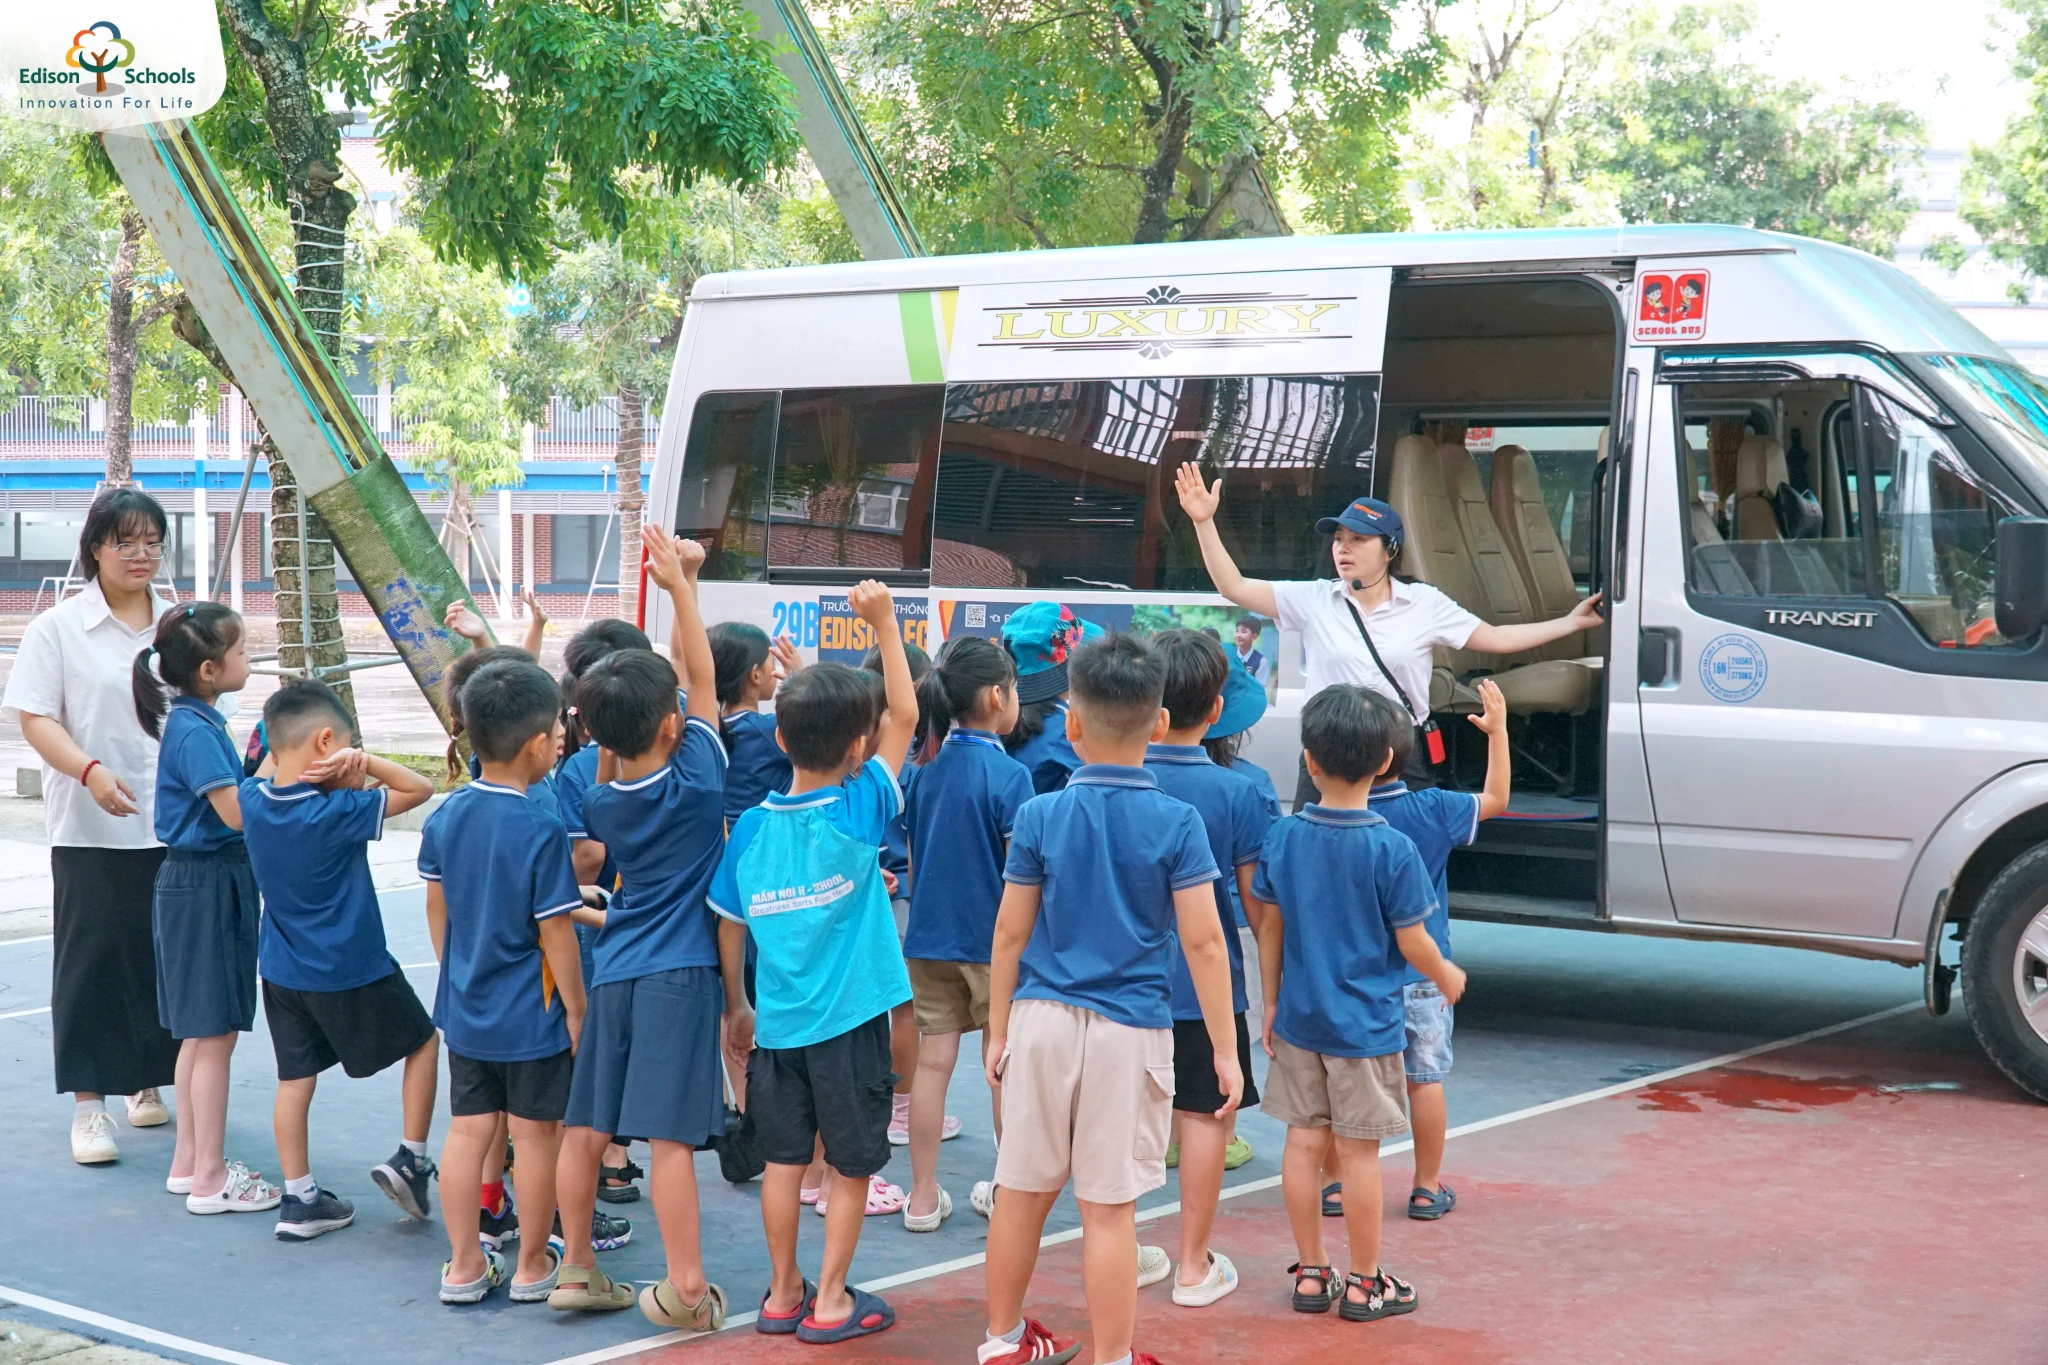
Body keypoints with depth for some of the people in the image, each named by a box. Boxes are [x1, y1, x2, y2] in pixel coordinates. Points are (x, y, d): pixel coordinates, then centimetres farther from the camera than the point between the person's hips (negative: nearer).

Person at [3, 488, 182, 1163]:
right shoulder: (58, 628, -3)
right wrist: (91, 772, -23)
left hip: (177, 827, 4)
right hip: (92, 830, -4)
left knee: (168, 956, 9)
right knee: (96, 961, -2)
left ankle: (151, 1082, 25)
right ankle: (89, 1104, 5)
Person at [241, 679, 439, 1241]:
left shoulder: (253, 799, -5)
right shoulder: (338, 813, -22)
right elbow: (419, 788, -14)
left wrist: (340, 772, -4)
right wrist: (365, 761, -23)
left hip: (282, 971, 6)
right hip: (352, 970, -5)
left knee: (295, 1078, 10)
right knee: (422, 1040, 15)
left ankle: (299, 1199, 14)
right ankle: (409, 1158, 11)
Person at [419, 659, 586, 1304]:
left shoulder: (446, 815, -1)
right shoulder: (541, 830, -21)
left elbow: (436, 907, 9)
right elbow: (555, 935, -17)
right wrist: (576, 1010, -7)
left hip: (465, 1008, 6)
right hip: (531, 1016, -6)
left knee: (467, 1130, 12)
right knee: (536, 1135, 8)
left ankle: (464, 1267, 19)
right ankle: (532, 1267, 19)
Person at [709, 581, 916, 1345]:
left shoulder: (752, 827, -3)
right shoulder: (858, 813, -13)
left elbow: (731, 929, 4)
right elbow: (905, 717, -8)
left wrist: (735, 1007, 17)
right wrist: (884, 624, -6)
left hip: (776, 1023, 4)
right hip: (848, 1019, -4)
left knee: (784, 1159, 13)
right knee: (850, 1165, 9)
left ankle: (783, 1296, 22)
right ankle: (830, 1302, 13)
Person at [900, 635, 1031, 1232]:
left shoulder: (927, 770, 3)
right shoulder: (1009, 775, -14)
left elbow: (910, 861, 10)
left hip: (930, 937, 4)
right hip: (994, 940, -4)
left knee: (933, 1061, 6)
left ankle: (924, 1196, 10)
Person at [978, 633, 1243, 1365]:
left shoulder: (1038, 816, -2)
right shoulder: (1176, 823, -6)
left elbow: (1010, 933, 2)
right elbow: (1204, 942, -7)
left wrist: (999, 1032, 13)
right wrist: (1225, 1050, 0)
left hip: (1041, 1021, 2)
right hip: (1129, 1029, -2)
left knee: (1021, 1190, 14)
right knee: (1108, 1207, 2)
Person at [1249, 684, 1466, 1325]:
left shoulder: (1284, 836, -4)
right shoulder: (1392, 850, -16)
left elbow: (1270, 928, 4)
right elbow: (1412, 941, -10)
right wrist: (1448, 976, 10)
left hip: (1300, 1018, 4)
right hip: (1365, 1025, -4)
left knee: (1303, 1141, 11)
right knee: (1358, 1152, 4)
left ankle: (1310, 1273, 21)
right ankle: (1364, 1284, 14)